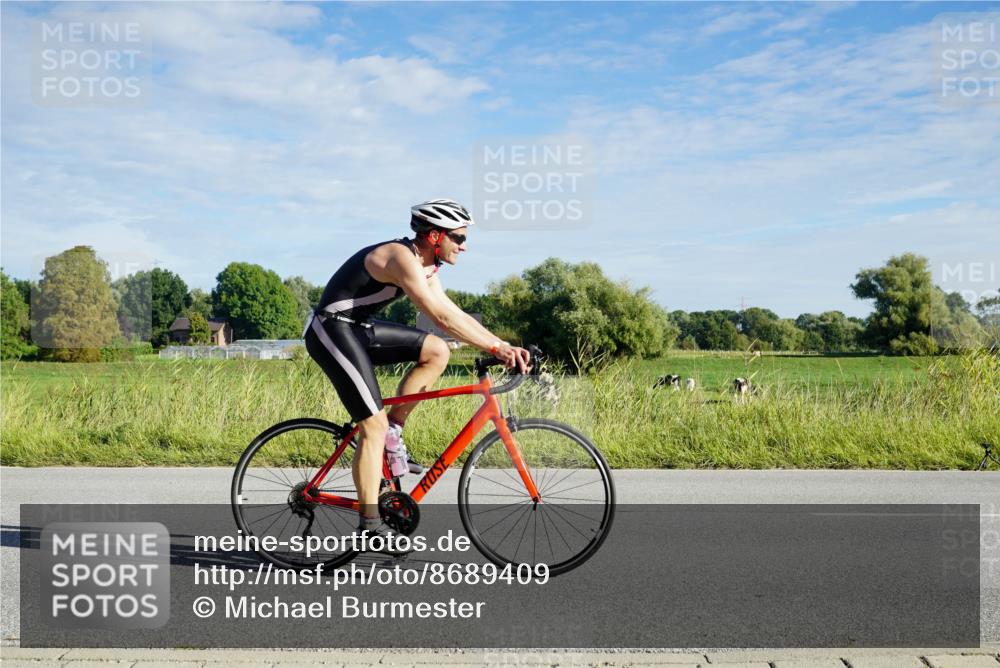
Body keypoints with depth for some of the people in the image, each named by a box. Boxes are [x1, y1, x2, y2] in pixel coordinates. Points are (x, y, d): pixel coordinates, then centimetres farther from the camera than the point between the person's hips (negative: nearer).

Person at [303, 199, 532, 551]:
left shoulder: (425, 266, 9)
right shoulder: (401, 257, -21)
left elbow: (457, 315, 9)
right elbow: (442, 317, -28)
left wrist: (505, 346, -1)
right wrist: (496, 348, -28)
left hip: (359, 328, 9)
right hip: (332, 330, -9)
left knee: (437, 351, -1)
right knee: (374, 425, -12)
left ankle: (392, 434, 5)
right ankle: (370, 526, -5)